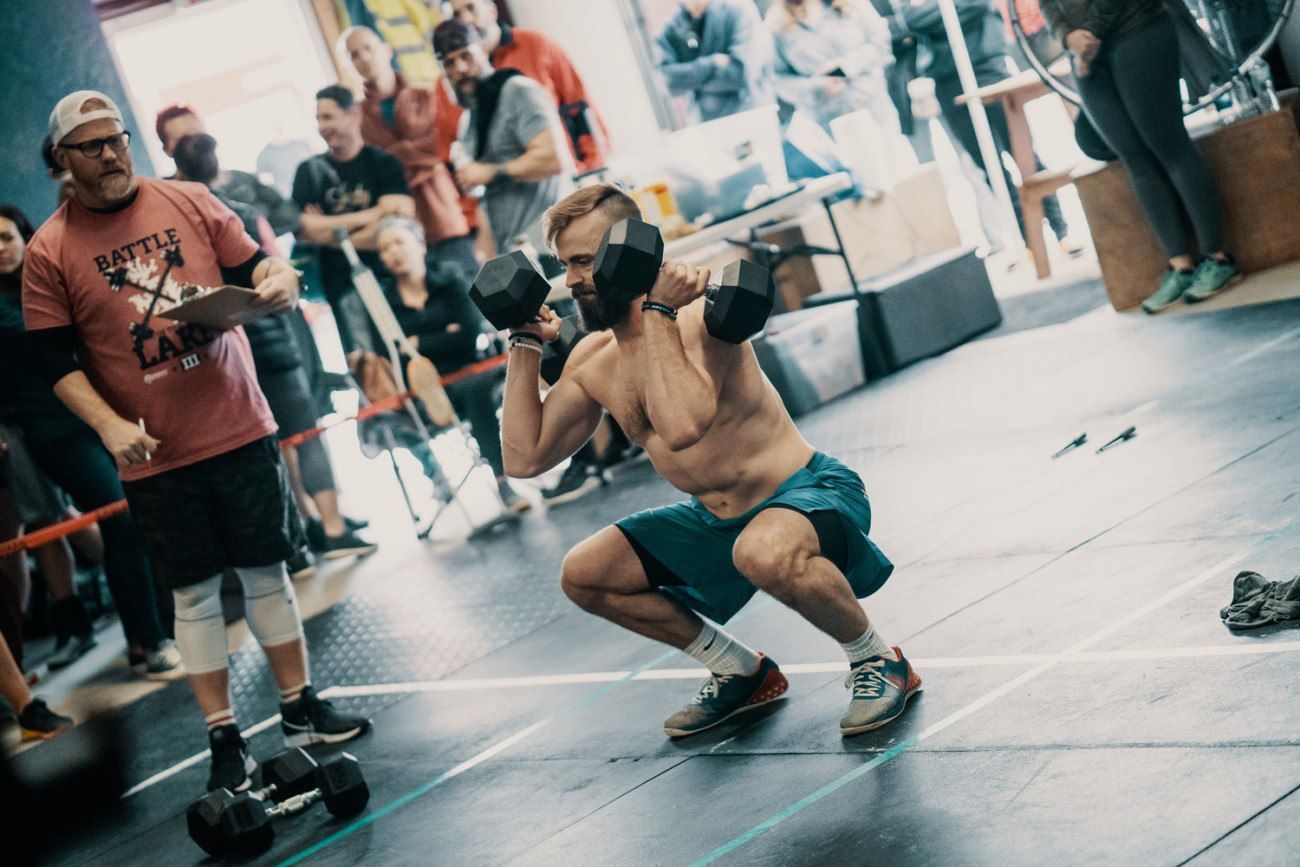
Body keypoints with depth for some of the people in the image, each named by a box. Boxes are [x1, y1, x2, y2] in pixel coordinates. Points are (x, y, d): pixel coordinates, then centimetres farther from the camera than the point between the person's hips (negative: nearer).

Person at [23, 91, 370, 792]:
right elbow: (56, 361, -3)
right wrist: (109, 425, -17)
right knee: (194, 594, 5)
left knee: (267, 570, 10)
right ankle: (224, 741, 14)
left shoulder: (191, 202, 4)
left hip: (240, 428, 2)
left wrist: (278, 283, -15)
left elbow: (255, 269, 9)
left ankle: (300, 709, 24)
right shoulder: (48, 252, -2)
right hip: (154, 454, -2)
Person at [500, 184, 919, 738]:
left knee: (764, 552, -42)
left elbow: (682, 427, -40)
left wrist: (658, 312, -32)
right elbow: (524, 458, 4)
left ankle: (878, 661, -12)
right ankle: (742, 673, 18)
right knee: (583, 576, 7)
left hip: (809, 492, -9)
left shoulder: (697, 314, -22)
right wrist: (525, 346, 2)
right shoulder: (593, 361, 2)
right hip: (716, 520, 9)